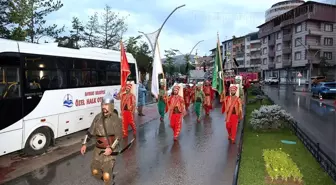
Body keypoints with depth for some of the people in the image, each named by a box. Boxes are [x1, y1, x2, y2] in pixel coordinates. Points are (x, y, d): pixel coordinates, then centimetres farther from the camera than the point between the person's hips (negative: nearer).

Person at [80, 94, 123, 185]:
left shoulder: (115, 119, -12)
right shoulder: (98, 117, 2)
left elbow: (119, 136, -13)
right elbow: (90, 131, 10)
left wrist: (111, 148, -22)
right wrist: (84, 144, 3)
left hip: (109, 150, -5)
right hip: (98, 149, 6)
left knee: (107, 175, -7)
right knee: (95, 171, 17)